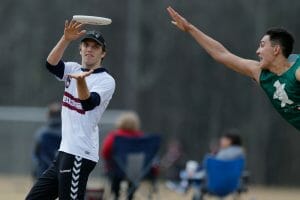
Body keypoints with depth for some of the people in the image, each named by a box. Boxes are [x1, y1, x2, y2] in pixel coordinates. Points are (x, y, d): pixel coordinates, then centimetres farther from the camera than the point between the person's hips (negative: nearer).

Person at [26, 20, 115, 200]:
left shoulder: (106, 80, -7)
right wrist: (66, 39, -25)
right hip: (65, 152, 8)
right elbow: (51, 64, -9)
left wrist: (81, 80, -45)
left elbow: (88, 103, -25)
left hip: (79, 155, -8)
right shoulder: (73, 69, 12)